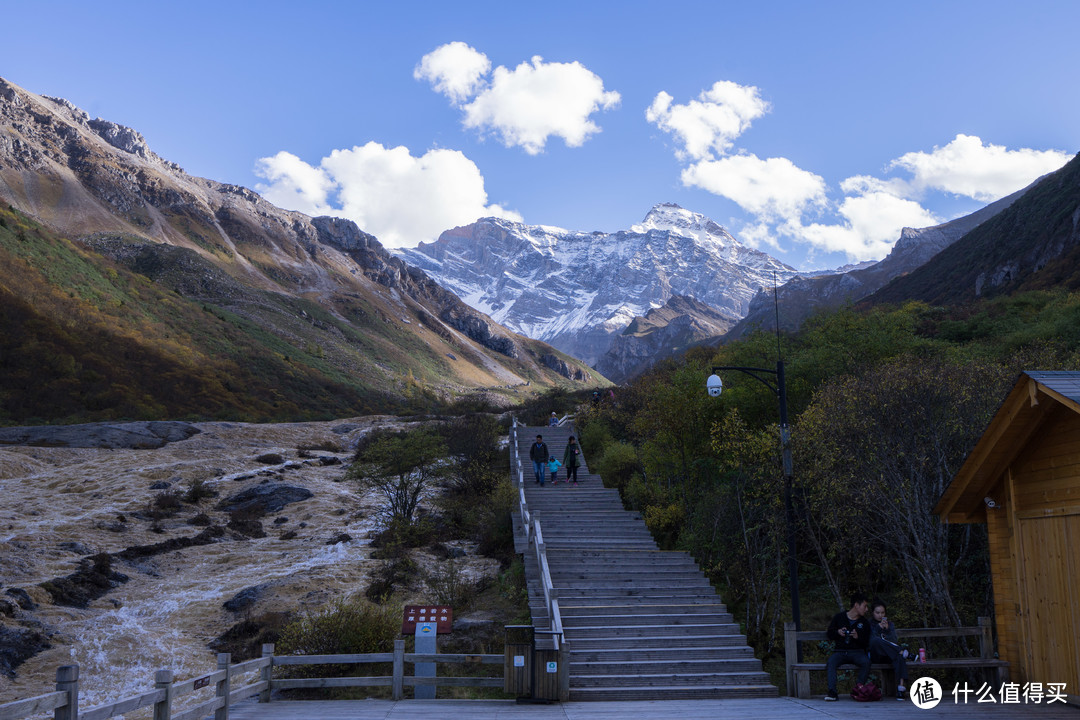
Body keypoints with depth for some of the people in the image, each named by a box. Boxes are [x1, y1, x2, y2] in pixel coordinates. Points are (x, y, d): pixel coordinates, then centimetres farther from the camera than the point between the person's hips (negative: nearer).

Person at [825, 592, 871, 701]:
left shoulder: (864, 622, 14)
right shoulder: (839, 617, 10)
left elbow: (867, 642, 10)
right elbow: (829, 634, 15)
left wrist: (858, 637, -10)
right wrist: (838, 632, -6)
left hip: (857, 651, 1)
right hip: (840, 651, -1)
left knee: (866, 662, -33)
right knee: (831, 662, -32)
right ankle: (832, 691, -36)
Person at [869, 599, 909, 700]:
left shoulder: (889, 623, 17)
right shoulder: (869, 624, 8)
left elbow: (894, 641, 4)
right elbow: (870, 641, -7)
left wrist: (887, 629, -12)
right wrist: (879, 628, -15)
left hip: (889, 656, 2)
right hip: (874, 656, -2)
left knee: (899, 657, -35)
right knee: (877, 641, -37)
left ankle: (901, 686, -47)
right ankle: (902, 651, -26)